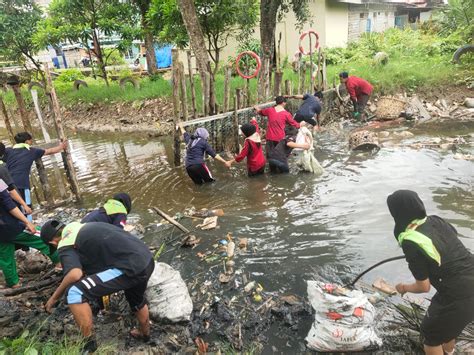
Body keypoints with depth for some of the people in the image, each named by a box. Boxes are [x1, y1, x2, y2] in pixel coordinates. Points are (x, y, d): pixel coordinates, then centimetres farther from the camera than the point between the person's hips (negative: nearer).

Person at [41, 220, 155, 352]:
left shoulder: (65, 246, 2)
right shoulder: (84, 227, 25)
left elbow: (75, 274, -17)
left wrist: (54, 297, 0)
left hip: (130, 267, -9)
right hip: (147, 259, 9)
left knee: (74, 293, -4)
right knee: (137, 300, 36)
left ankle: (88, 343, 13)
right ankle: (144, 334, 60)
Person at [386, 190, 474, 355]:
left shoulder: (411, 244, -22)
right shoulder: (436, 221, -2)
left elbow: (424, 287, -11)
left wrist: (404, 288, 9)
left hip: (461, 297, -8)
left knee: (431, 332, 18)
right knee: (447, 320, 34)